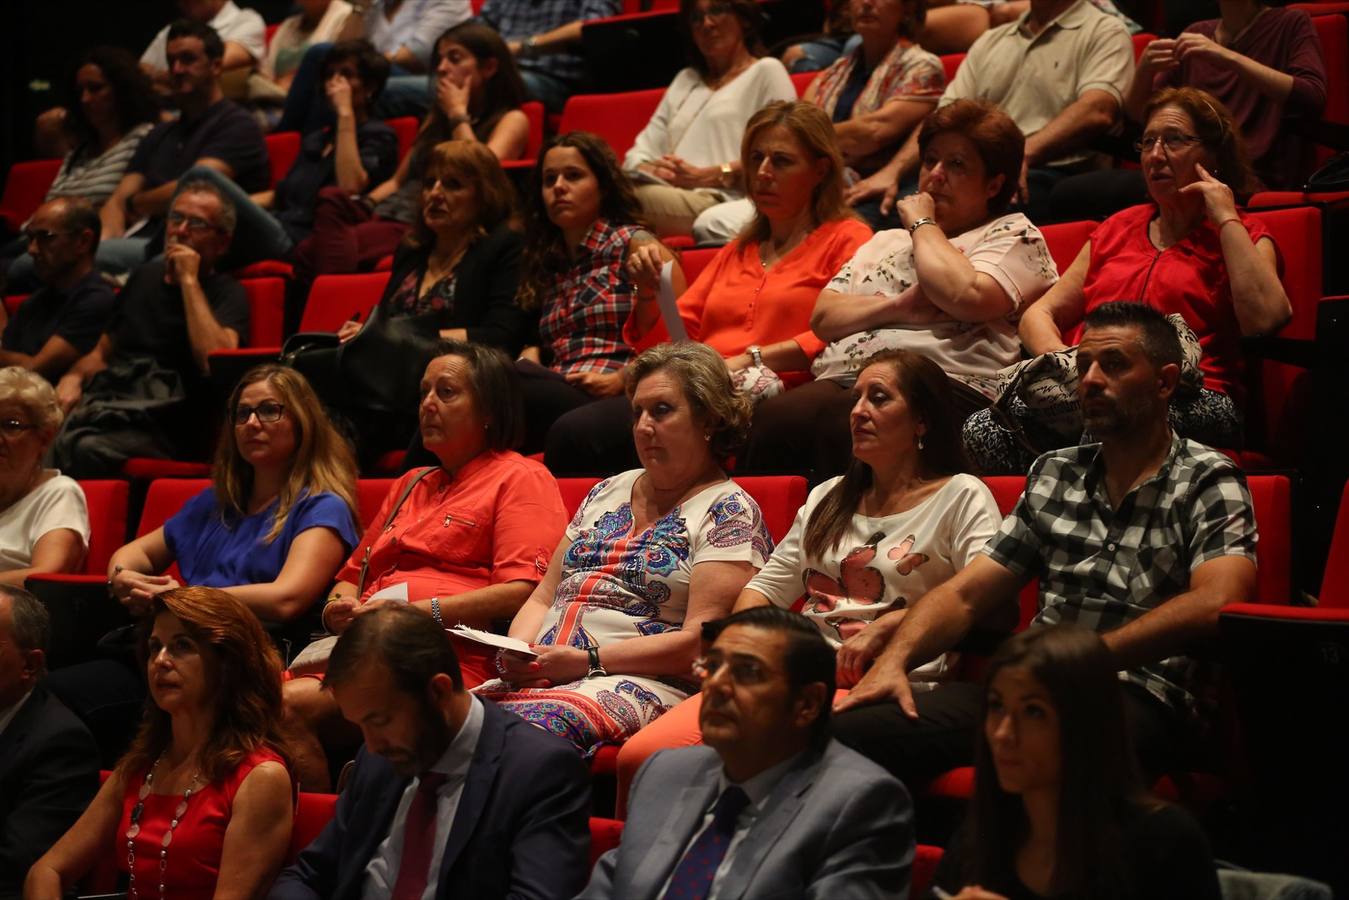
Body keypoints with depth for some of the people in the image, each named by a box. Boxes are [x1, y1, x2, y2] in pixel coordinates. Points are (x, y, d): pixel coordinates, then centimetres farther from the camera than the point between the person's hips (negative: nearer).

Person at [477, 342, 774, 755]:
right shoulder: (607, 493, 24)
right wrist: (516, 652, 1)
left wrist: (590, 660, -15)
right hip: (540, 674, 6)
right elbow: (543, 598, 24)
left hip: (645, 684, -6)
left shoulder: (728, 511, 2)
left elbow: (700, 639, -9)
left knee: (530, 724, -39)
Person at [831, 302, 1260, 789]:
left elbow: (1214, 603, -13)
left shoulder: (1208, 483, 6)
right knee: (844, 729, -21)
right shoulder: (1053, 474, 23)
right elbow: (964, 594, 19)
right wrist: (893, 661, 0)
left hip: (1139, 697, -5)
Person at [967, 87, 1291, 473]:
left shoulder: (1240, 237, 16)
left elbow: (1264, 319, -7)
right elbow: (1038, 315, 25)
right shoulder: (1117, 228, 31)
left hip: (1191, 401, -4)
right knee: (986, 429, -29)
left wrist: (1226, 218, 2)